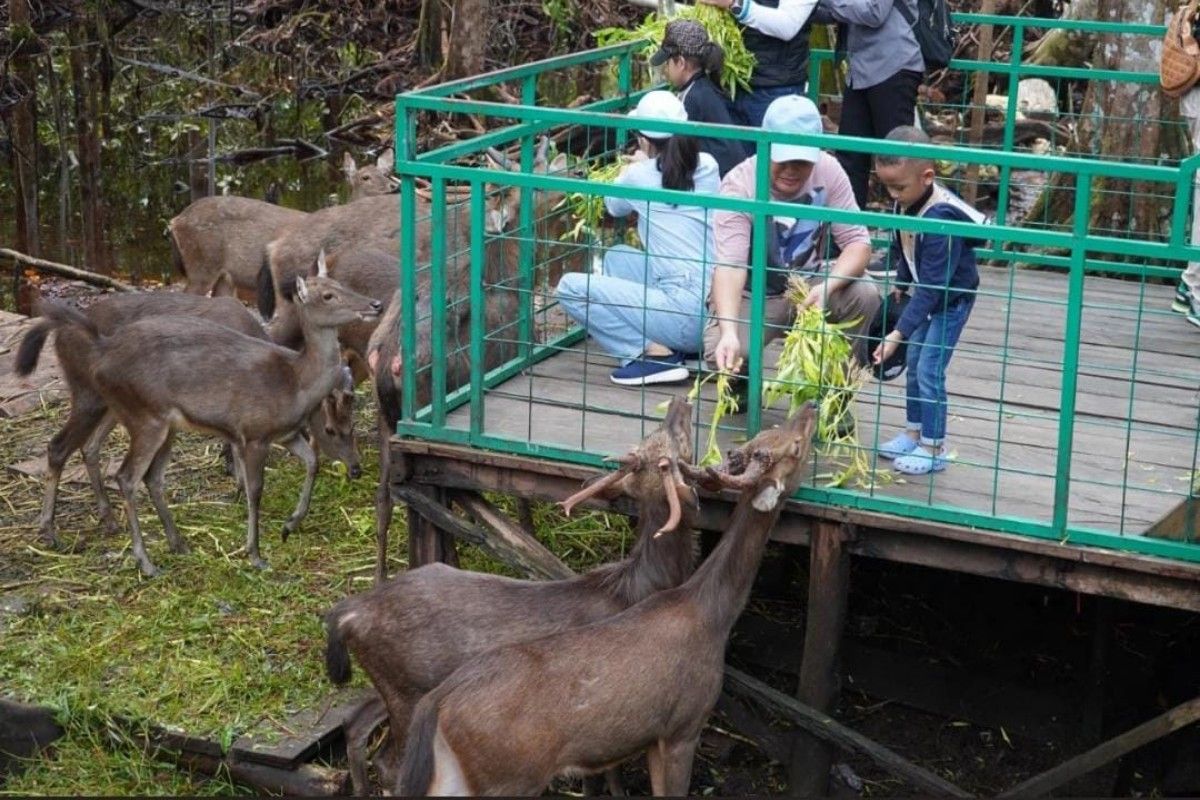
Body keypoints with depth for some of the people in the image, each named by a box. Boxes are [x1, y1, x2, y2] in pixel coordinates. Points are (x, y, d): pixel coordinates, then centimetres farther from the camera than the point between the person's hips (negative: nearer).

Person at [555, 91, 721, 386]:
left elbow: (614, 207, 20)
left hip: (691, 313, -7)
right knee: (616, 257, 26)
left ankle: (655, 352, -8)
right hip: (719, 303, 7)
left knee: (571, 287, -4)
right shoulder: (707, 166, 8)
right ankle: (671, 343, 14)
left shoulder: (639, 175, -4)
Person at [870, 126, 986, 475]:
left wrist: (900, 332, -37)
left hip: (952, 299, -9)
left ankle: (933, 449, 4)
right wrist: (900, 285, 18)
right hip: (929, 294, 9)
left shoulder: (940, 219, -35)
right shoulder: (907, 203, -12)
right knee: (914, 363, 15)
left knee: (929, 370, -8)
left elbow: (931, 286, -35)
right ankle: (913, 434, 29)